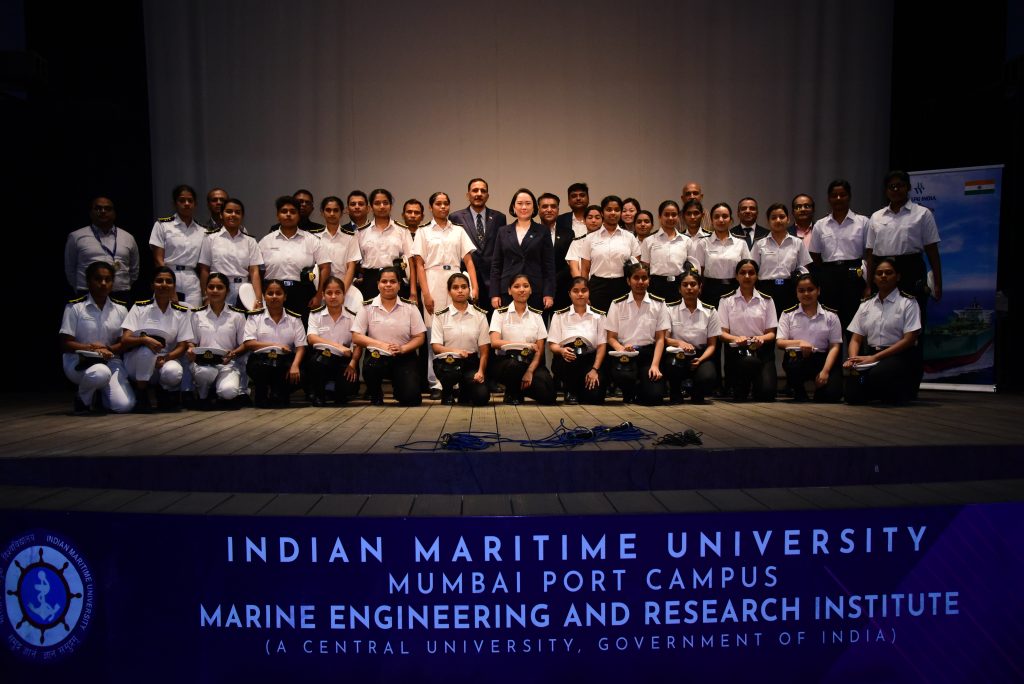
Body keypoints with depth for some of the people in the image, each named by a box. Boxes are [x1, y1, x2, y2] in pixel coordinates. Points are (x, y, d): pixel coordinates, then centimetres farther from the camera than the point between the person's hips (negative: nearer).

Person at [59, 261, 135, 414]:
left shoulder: (120, 310, 7)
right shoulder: (74, 307, -3)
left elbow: (123, 343, 6)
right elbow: (65, 344, -5)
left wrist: (108, 349, -15)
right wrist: (91, 348, -21)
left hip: (110, 361, 3)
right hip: (79, 361, -3)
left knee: (124, 406, -19)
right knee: (100, 373, -41)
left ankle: (99, 393, 19)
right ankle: (83, 397, -3)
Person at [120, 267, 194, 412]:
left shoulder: (182, 312, 3)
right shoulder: (140, 307, 0)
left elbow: (182, 346, -1)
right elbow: (124, 341, -8)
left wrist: (166, 358, -21)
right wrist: (144, 339, -29)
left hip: (166, 361, 0)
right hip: (136, 361, 0)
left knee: (174, 373, -35)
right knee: (147, 347, -34)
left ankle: (165, 392, 3)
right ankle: (141, 395, -16)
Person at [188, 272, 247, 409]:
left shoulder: (237, 315, 8)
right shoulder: (197, 314, 12)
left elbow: (244, 344, 5)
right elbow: (192, 341, 14)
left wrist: (233, 354, -16)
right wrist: (190, 349, -10)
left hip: (228, 363, -1)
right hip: (202, 361, 1)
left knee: (228, 392, -32)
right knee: (205, 372, -38)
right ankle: (203, 396, -1)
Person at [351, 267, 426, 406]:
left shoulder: (410, 307, 2)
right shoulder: (367, 307, 2)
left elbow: (420, 337, 1)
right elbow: (356, 337, -3)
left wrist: (402, 348, -18)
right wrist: (382, 345, -16)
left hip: (404, 358, 0)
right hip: (377, 356, 0)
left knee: (411, 398, -19)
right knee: (371, 365, -36)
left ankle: (397, 385, 20)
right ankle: (375, 396, -1)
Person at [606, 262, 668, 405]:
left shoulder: (658, 304, 5)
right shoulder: (617, 304, 4)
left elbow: (660, 338, 3)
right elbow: (611, 338, 3)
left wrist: (655, 365, -11)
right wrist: (623, 350, -19)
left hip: (649, 352, 1)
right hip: (625, 353, 0)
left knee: (654, 396, -21)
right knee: (623, 375, -35)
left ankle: (639, 389, 18)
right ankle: (629, 393, 4)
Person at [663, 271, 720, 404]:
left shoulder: (710, 311, 7)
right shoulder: (670, 309, 4)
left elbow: (712, 344, 5)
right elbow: (664, 339, -4)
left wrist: (700, 360, -15)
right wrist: (679, 343, -26)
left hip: (701, 355, 1)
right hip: (676, 354, -1)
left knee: (708, 379, -31)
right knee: (673, 364, -37)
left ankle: (696, 393, 9)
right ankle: (675, 392, -1)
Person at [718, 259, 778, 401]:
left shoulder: (766, 300, 11)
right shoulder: (727, 300, 6)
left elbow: (771, 333, 9)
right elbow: (722, 333, 2)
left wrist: (762, 338, -15)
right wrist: (736, 338, -20)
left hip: (761, 350, 1)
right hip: (736, 350, -1)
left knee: (767, 391, -24)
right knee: (749, 362, -37)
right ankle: (740, 395, -11)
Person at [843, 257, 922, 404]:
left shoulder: (908, 302, 1)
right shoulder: (866, 304, 14)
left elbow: (909, 339, -9)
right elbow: (856, 339, 10)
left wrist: (875, 357, -18)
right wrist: (853, 359, -13)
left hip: (899, 356, -3)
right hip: (870, 356, 4)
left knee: (877, 374, -37)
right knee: (852, 394, -23)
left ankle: (898, 393, -3)